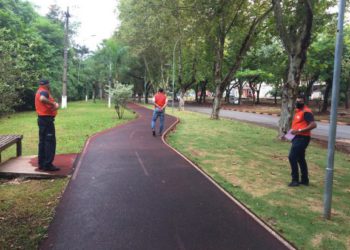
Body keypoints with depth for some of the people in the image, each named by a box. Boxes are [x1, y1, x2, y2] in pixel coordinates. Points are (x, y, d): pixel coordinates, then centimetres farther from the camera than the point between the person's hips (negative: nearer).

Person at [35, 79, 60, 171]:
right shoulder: (44, 92, -15)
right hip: (47, 119, -10)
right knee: (50, 142, -6)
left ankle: (41, 163, 20)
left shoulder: (40, 91, 18)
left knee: (43, 141, 14)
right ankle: (48, 164, -5)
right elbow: (42, 99, -38)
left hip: (42, 118, 10)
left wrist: (54, 104, 5)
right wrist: (53, 103, -27)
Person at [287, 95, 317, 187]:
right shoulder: (297, 111, 15)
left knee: (292, 157, -10)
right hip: (298, 137, 10)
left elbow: (313, 125, -25)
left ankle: (295, 180, 0)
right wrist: (293, 131, 13)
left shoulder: (306, 112, -15)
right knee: (300, 158, 15)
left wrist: (299, 130, -27)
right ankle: (305, 180, 25)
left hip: (302, 138, -10)